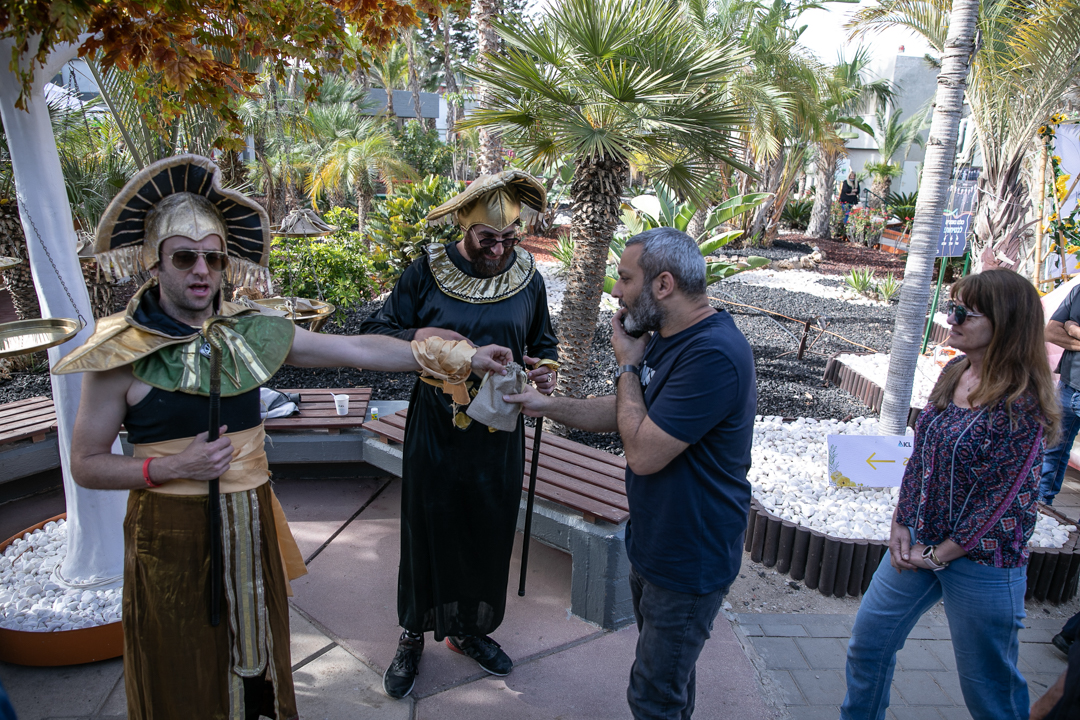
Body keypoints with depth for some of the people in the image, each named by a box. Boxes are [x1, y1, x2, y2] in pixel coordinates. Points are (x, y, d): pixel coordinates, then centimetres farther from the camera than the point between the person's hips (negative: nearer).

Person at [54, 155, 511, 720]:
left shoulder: (250, 333, -2)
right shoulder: (122, 353, -10)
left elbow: (359, 349, -4)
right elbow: (85, 465, -4)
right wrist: (171, 467, -18)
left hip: (251, 527, 3)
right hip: (171, 535, -3)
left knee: (254, 656, 19)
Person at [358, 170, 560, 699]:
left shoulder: (528, 279, -1)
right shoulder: (426, 274, -9)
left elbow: (543, 343, 13)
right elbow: (373, 334, -7)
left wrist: (546, 370, -10)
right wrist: (418, 337, -27)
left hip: (499, 433, 3)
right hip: (435, 431, -2)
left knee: (489, 533, 15)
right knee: (426, 530, 11)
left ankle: (468, 629, 39)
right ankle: (413, 635, 34)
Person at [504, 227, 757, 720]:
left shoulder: (715, 355, -30)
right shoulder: (666, 339, 4)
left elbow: (642, 452, -29)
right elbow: (625, 416, 14)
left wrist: (628, 366, -17)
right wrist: (546, 405, 5)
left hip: (689, 562, -9)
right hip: (654, 545, 9)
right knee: (669, 672, 28)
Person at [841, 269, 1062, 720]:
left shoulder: (1021, 403, -20)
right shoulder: (954, 373, 2)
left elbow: (1009, 498, -19)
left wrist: (940, 554, -13)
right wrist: (901, 525, 2)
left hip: (981, 561, -7)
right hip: (918, 543, 7)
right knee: (867, 644, 17)